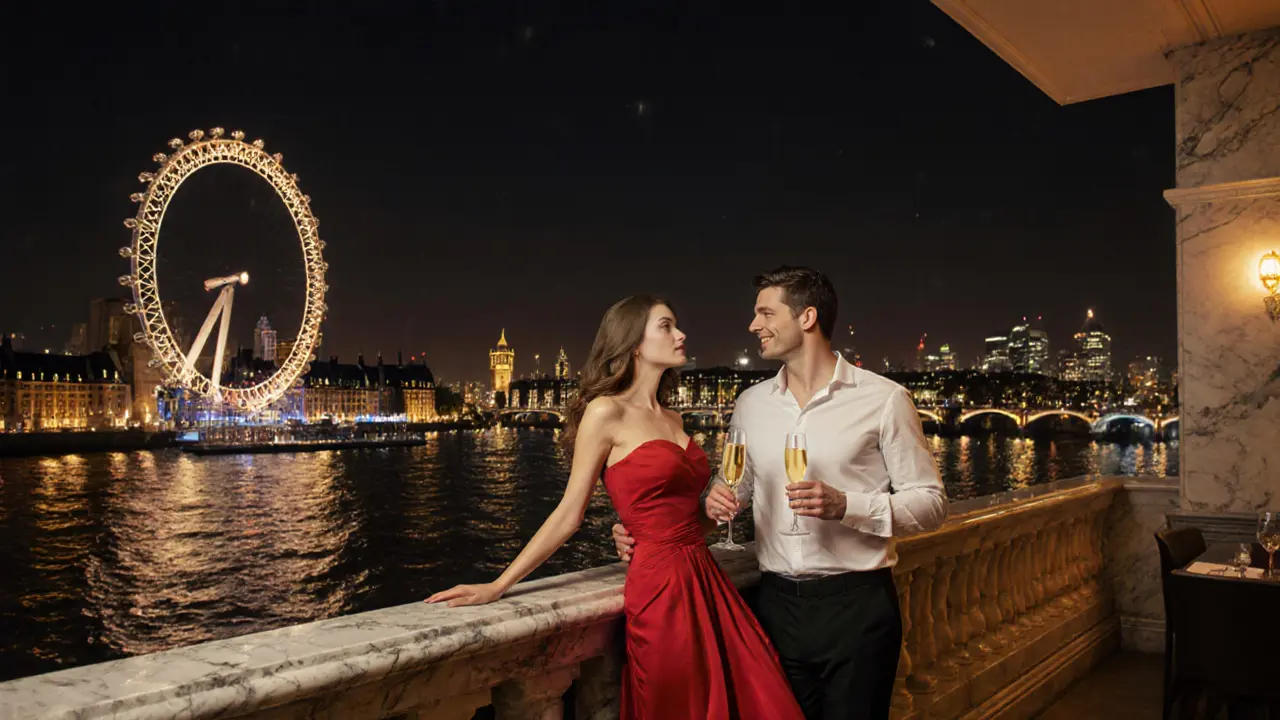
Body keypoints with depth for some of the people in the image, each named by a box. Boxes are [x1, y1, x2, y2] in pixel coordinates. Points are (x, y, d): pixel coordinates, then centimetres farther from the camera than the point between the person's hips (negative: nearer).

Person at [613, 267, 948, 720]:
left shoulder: (883, 399, -5)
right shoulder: (750, 404, 8)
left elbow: (929, 503, -5)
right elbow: (729, 493, 15)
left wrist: (845, 505, -21)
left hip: (858, 603, -3)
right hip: (778, 603, 4)